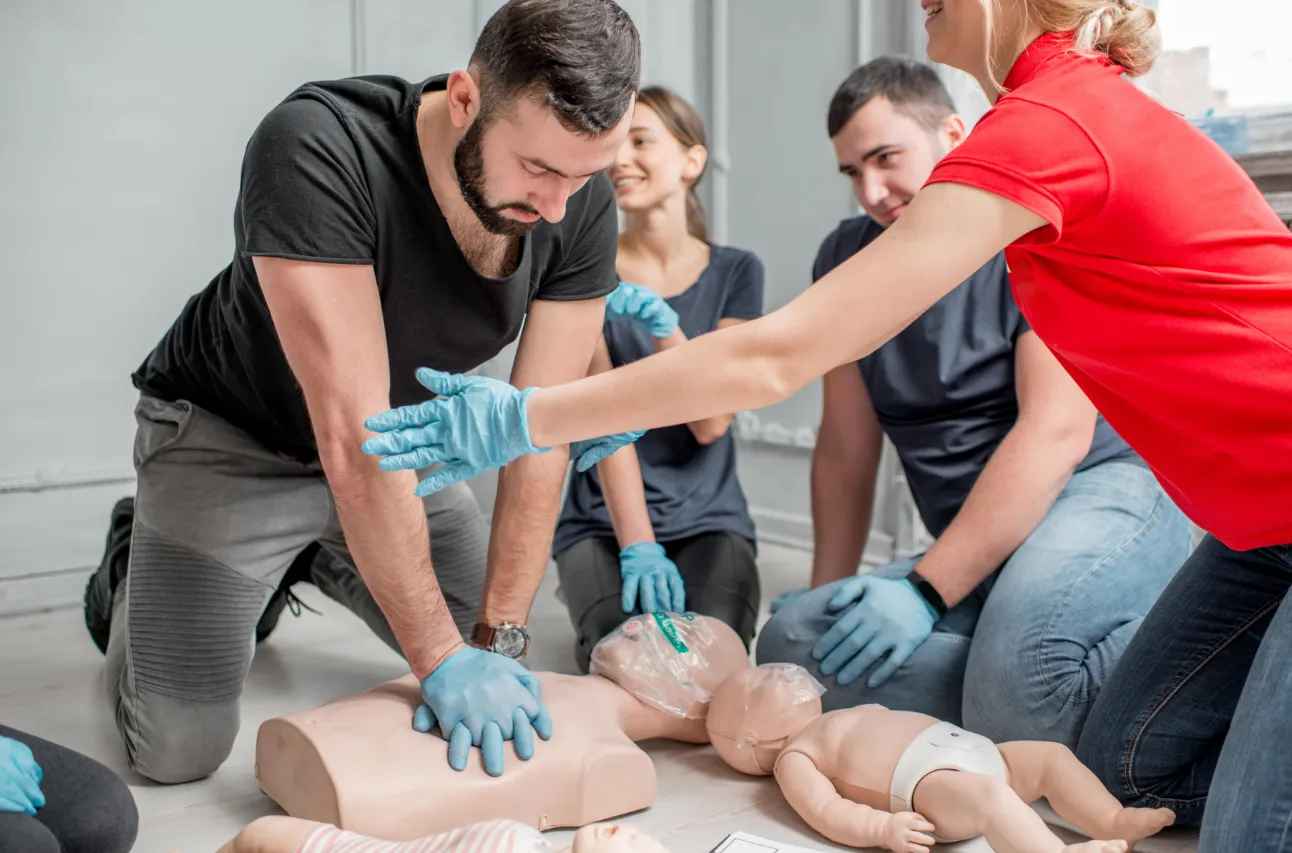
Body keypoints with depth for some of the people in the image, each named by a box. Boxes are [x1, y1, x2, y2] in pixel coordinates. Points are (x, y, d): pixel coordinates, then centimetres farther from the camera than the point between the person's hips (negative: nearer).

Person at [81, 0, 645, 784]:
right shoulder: (317, 149, -37)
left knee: (494, 670, 7)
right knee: (180, 750, -8)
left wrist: (499, 635, -22)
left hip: (397, 449, 5)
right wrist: (441, 658, -35)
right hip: (232, 439, -4)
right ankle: (133, 569, 23)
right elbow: (351, 431, -38)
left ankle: (320, 561, 30)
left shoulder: (580, 203, -20)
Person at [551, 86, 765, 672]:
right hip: (601, 523, -1)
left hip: (710, 520, 1)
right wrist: (638, 548, -21)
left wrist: (661, 323, -24)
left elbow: (710, 421, -7)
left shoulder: (736, 272, 3)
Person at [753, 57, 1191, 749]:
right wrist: (830, 601, 8)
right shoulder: (846, 260, 11)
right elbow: (846, 447, 13)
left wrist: (925, 590, -21)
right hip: (978, 556, 6)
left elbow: (1056, 432, -16)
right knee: (791, 642, -19)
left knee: (1020, 661, -37)